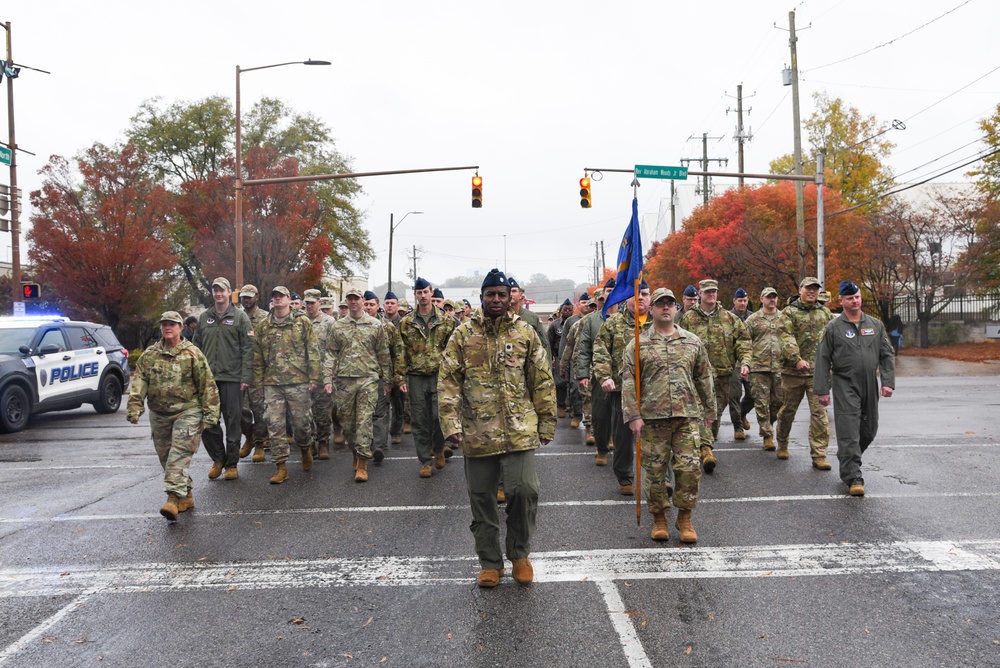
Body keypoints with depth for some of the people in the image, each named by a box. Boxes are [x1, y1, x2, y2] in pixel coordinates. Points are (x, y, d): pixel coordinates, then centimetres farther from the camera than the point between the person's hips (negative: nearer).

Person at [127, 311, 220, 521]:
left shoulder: (192, 354, -3)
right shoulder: (149, 355, 9)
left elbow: (207, 384, -3)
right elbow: (138, 381, 3)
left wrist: (210, 413, -6)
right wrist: (134, 406, -11)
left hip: (187, 411, -5)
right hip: (159, 414, 5)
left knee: (179, 454, -16)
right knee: (165, 455, 9)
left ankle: (174, 497, -22)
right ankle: (186, 496, 21)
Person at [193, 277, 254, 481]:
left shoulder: (240, 317, 2)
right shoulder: (204, 318, 13)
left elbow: (248, 348, -3)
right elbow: (196, 348, 15)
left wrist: (246, 376, -11)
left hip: (232, 378, -3)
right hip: (208, 379, 4)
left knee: (233, 422, 2)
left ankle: (231, 464, 13)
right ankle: (218, 459, 20)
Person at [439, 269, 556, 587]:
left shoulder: (525, 333, 5)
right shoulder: (463, 334, 3)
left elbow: (543, 381, 7)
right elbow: (448, 381, 0)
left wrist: (546, 424, 5)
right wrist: (451, 422, -9)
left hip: (519, 430, 0)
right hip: (477, 431, 1)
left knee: (525, 490, -9)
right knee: (482, 499, 9)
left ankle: (519, 553, 17)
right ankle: (490, 562, 27)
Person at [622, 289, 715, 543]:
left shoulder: (693, 342, 10)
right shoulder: (638, 344, 2)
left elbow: (704, 378, 16)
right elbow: (629, 381, -2)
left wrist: (709, 410, 15)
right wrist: (633, 415, -8)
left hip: (688, 417, 2)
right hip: (652, 418, -1)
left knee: (690, 468, -1)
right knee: (655, 470, 5)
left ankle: (685, 518, 17)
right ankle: (659, 518, 22)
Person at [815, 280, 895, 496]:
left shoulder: (875, 325, 10)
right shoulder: (833, 328, -2)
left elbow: (887, 355, 11)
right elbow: (822, 360, -2)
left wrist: (887, 381, 0)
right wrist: (822, 390, -7)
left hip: (870, 385, 5)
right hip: (845, 386, -5)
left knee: (869, 430, 13)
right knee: (849, 432, -11)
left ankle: (848, 460, 37)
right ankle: (853, 478, -10)